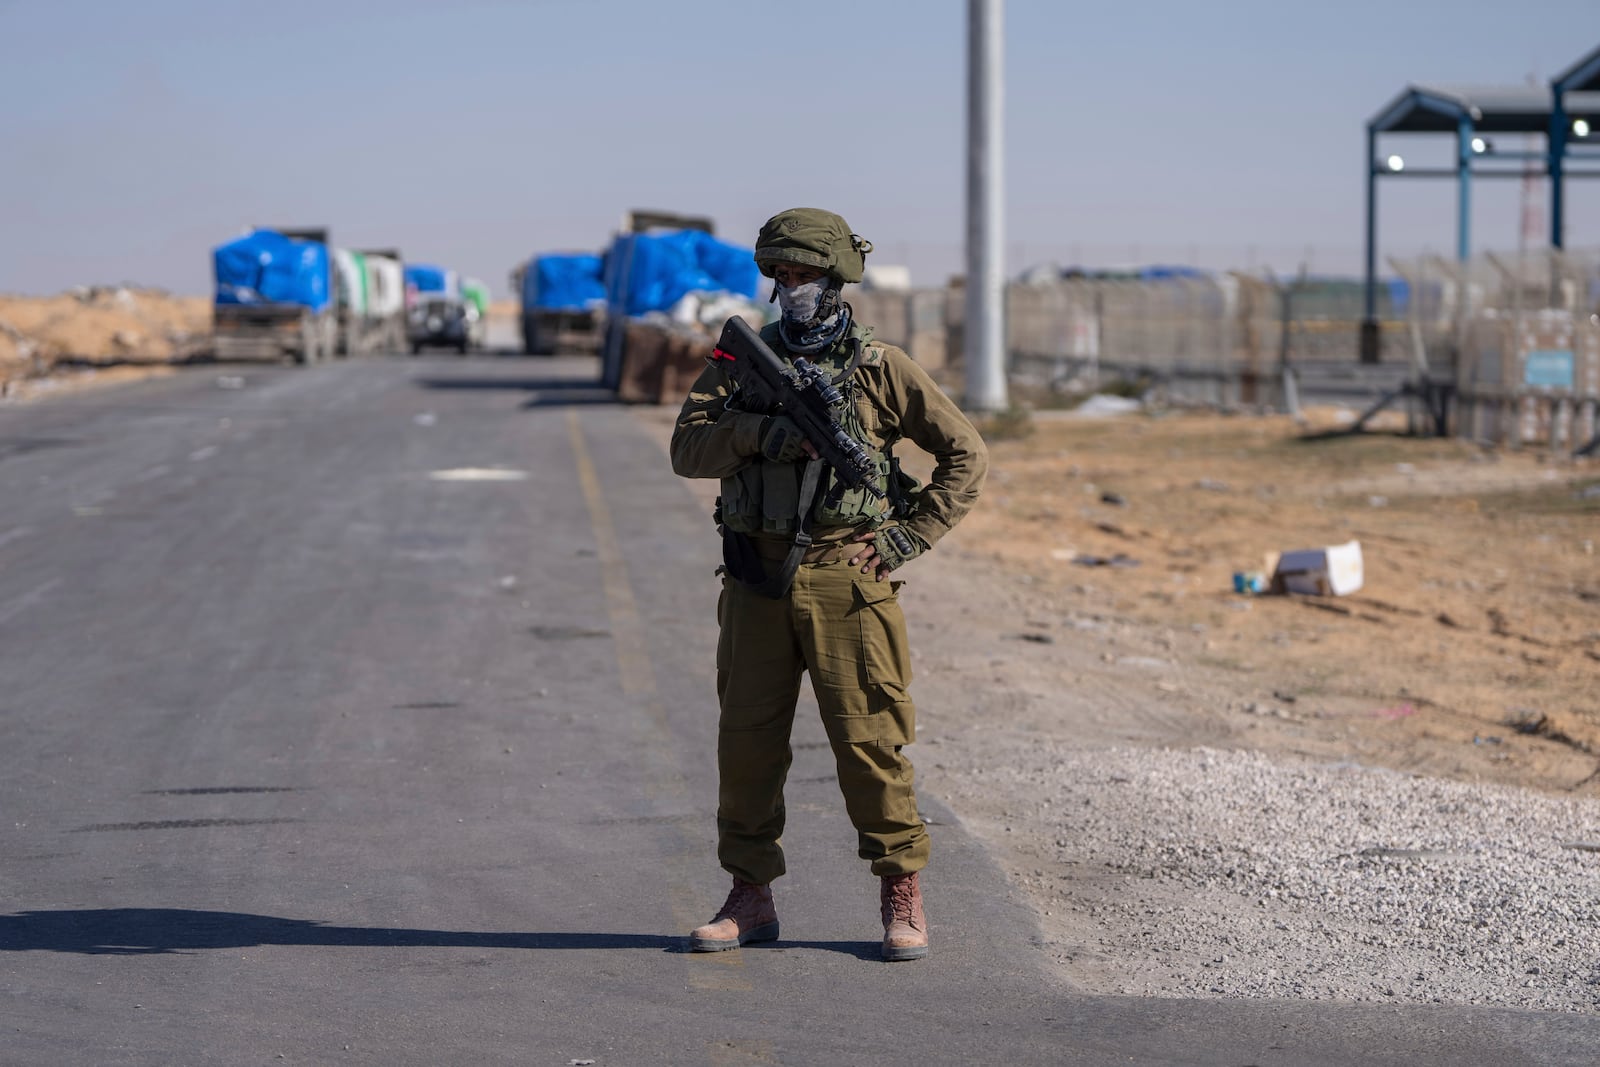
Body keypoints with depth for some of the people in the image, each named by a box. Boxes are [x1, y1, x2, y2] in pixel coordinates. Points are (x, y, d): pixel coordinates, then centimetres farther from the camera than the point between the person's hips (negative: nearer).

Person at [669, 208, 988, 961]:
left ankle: (902, 898, 7)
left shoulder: (879, 368, 3)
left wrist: (913, 535, -2)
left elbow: (966, 454, 6)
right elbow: (688, 449, -2)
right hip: (756, 583, 3)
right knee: (747, 738, 5)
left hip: (845, 580, -3)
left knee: (868, 738, -4)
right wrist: (760, 432, -18)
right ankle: (751, 899, 16)